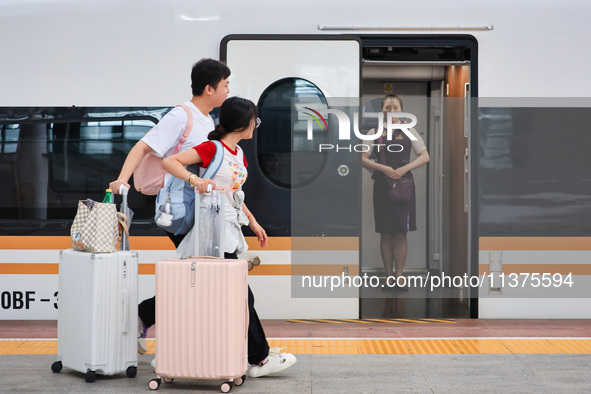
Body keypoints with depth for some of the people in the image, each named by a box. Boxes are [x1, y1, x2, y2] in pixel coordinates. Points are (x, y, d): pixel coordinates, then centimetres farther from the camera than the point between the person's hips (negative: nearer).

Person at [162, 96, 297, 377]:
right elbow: (168, 162, -18)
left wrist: (252, 222, 21)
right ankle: (260, 359, 2)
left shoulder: (238, 153, 14)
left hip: (231, 231, 9)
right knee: (242, 296, -6)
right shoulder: (212, 149, -13)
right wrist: (194, 179, -32)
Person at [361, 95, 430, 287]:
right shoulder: (374, 132, 6)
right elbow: (363, 159, 1)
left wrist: (404, 169, -13)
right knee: (385, 234, 3)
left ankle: (399, 275, 4)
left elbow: (425, 156, 1)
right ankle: (388, 274, 11)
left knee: (401, 234, -1)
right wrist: (384, 168, -14)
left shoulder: (409, 131, 6)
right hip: (382, 185, 0)